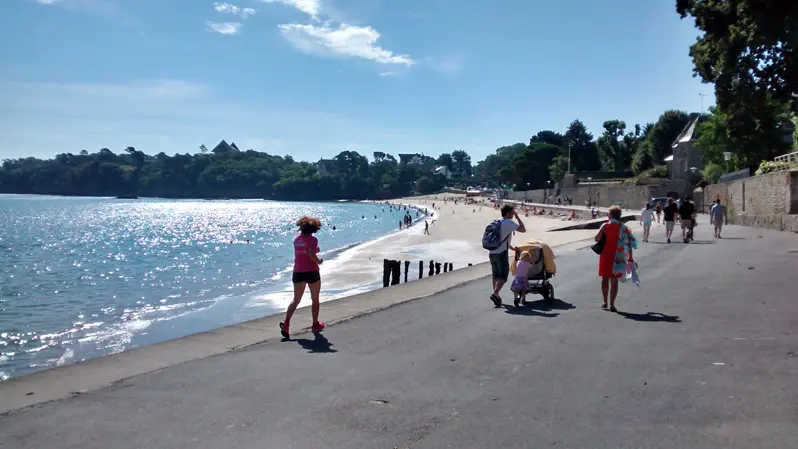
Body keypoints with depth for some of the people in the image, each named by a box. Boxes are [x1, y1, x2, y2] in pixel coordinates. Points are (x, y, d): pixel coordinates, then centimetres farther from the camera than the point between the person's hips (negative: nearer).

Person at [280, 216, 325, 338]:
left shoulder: (296, 240, 8)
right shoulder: (312, 239, -11)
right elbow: (312, 256, -22)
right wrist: (319, 261, -4)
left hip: (298, 272, 5)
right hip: (311, 272, -5)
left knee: (296, 299, 9)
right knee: (315, 299, 13)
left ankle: (286, 323, -8)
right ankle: (315, 324, 21)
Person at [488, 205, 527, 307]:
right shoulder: (508, 222, -9)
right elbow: (523, 229, -14)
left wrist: (511, 247, 33)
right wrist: (517, 217, -2)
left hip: (492, 253, 8)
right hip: (501, 253, -8)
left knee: (495, 275, 16)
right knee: (503, 276, -6)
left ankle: (496, 295, 21)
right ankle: (495, 294, -22)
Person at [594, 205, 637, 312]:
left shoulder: (605, 226, -6)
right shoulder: (624, 228, 0)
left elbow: (597, 239, -14)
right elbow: (630, 243, -1)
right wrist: (630, 257, 7)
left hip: (606, 257, -1)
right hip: (618, 258, 1)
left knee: (605, 279, 14)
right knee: (614, 280, 6)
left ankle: (605, 302, 22)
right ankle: (612, 304, 1)